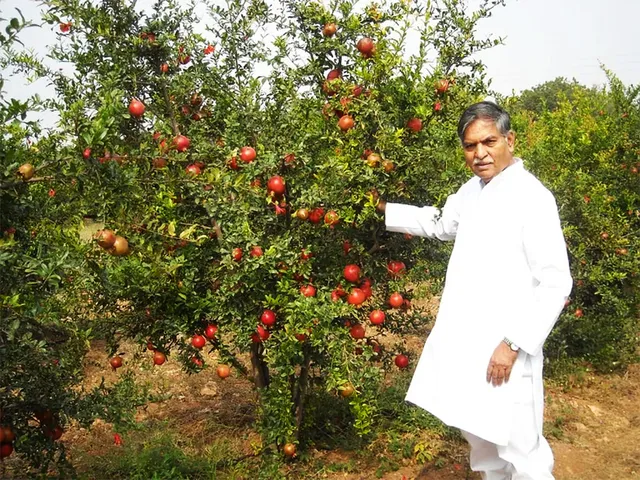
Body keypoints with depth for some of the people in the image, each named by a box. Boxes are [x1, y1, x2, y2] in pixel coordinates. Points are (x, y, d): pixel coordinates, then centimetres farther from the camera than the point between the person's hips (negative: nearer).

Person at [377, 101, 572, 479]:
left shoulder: (533, 198, -16)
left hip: (505, 348, -8)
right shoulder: (471, 191, 8)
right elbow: (438, 223, 27)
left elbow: (556, 284, -17)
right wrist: (383, 209, 22)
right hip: (466, 342, 8)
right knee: (480, 437, 22)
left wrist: (514, 344, -19)